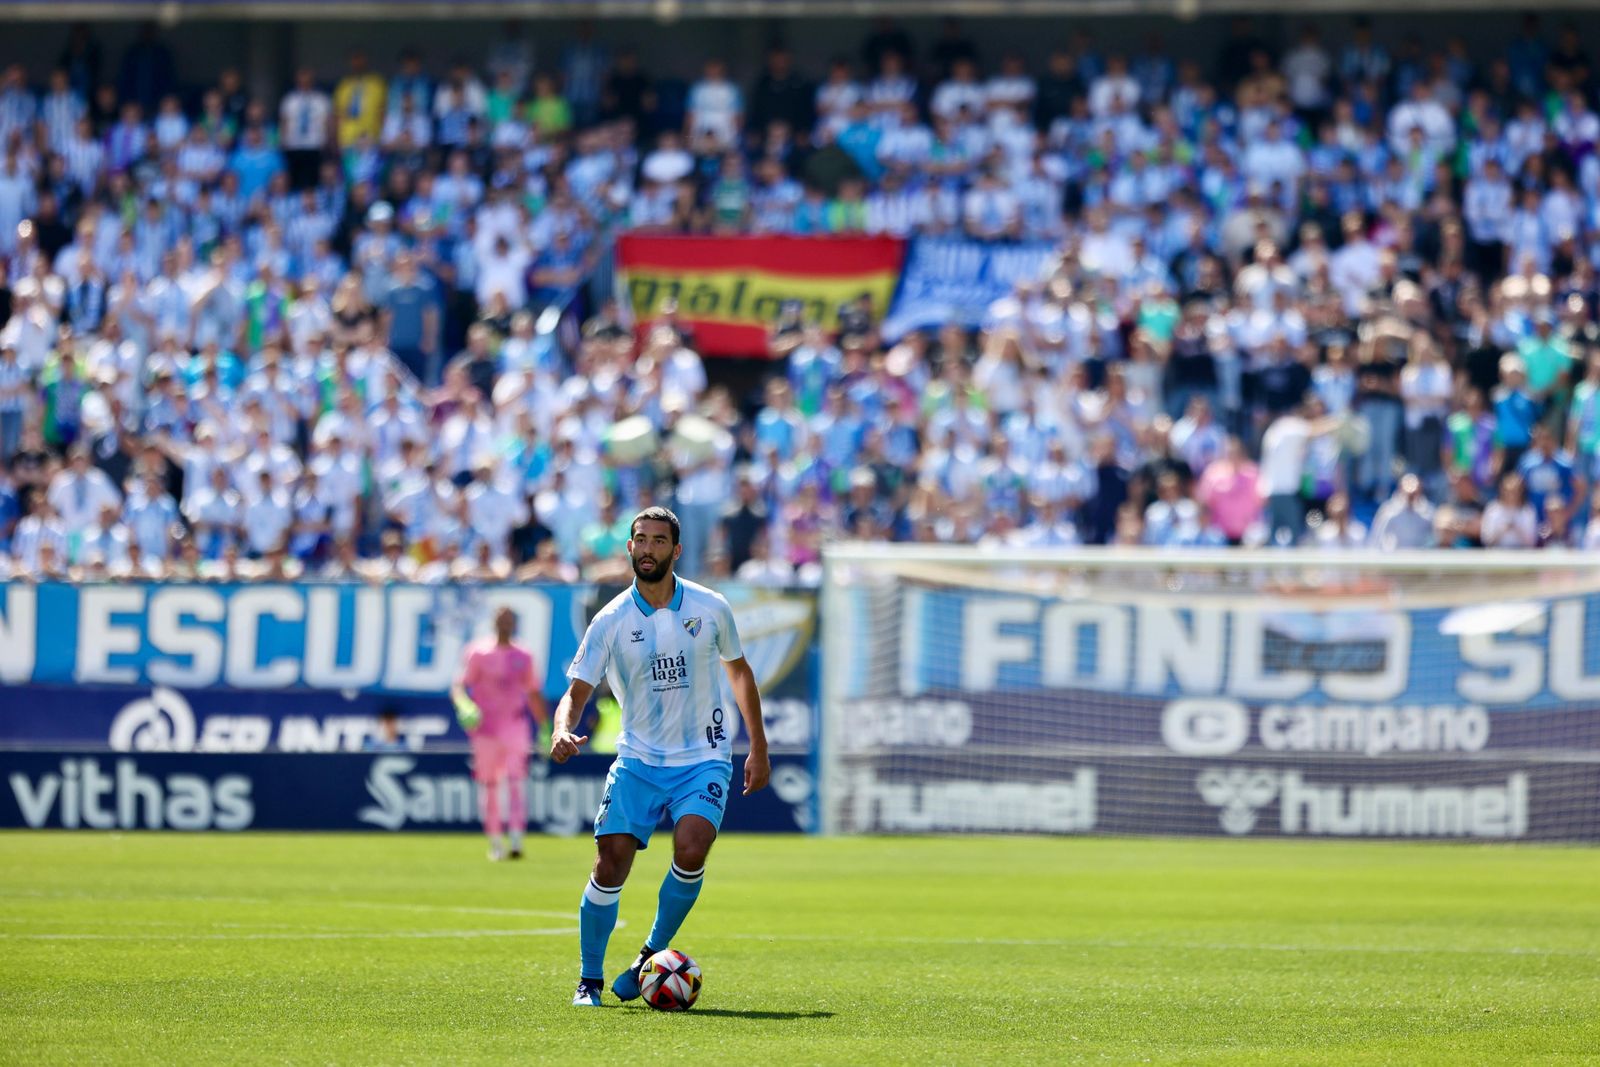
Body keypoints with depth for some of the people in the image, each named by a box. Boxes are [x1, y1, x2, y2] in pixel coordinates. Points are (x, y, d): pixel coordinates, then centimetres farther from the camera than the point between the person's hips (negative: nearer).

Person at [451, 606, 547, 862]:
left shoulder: (523, 657, 9)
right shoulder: (478, 654, 0)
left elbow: (534, 695, 18)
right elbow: (459, 687, -6)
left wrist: (545, 729, 17)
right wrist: (465, 706, -28)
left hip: (515, 726, 1)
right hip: (485, 729, -1)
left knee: (516, 778, -14)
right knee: (488, 785, 3)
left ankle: (516, 840, -23)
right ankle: (494, 843, 14)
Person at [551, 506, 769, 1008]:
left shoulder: (710, 608, -1)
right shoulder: (611, 621, -5)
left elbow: (738, 670, 14)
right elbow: (577, 691, -5)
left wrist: (758, 749, 14)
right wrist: (562, 731, -29)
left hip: (703, 759, 0)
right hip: (638, 760, 0)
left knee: (690, 851, -24)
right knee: (611, 863, -10)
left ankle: (653, 955, -4)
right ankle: (589, 980, 6)